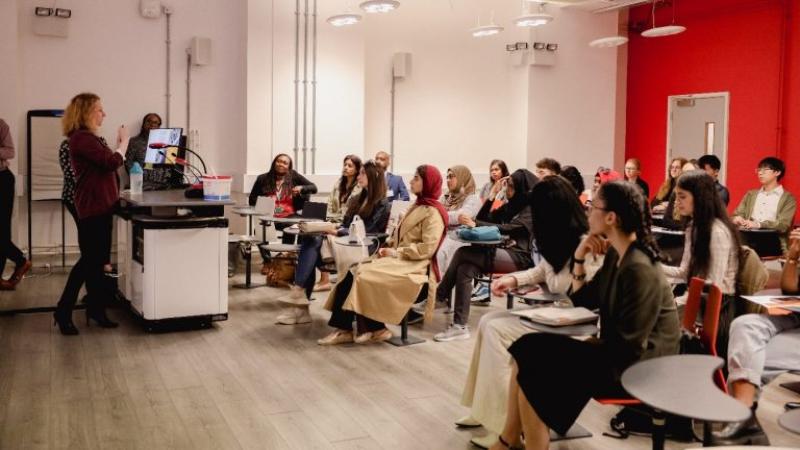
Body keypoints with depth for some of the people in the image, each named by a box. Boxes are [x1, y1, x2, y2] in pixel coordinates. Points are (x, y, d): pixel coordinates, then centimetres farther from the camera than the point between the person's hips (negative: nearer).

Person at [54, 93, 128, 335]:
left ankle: (96, 309, 19)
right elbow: (111, 162, -21)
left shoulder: (88, 138, 17)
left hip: (101, 206, 10)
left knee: (96, 260, 12)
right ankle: (63, 311, 5)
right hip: (92, 208, -10)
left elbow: (106, 163, 15)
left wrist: (118, 144, 10)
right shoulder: (81, 138, -15)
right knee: (90, 261, -4)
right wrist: (123, 143, -4)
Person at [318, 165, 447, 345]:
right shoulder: (416, 206, 20)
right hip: (399, 259, 9)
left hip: (412, 265, -9)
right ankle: (344, 328, -15)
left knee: (364, 275, -23)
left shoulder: (432, 213, -9)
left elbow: (427, 248, -19)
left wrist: (396, 252, -15)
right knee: (352, 275, -11)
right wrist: (388, 247, 1)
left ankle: (375, 328, -8)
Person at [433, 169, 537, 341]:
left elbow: (509, 228, -18)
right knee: (464, 269, -22)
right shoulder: (510, 206, 19)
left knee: (462, 253, -22)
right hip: (504, 253, 7)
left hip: (520, 258, -7)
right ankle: (460, 326, -23)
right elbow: (483, 219, 18)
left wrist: (475, 224, -24)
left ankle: (439, 296, -10)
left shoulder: (531, 210, -4)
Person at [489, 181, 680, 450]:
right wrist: (579, 257, 0)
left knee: (532, 376, -15)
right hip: (615, 352, 9)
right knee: (526, 349, -2)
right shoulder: (615, 255, 6)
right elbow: (581, 300, 13)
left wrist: (590, 345, -8)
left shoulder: (639, 270, -24)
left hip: (635, 368, -9)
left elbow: (627, 347, -24)